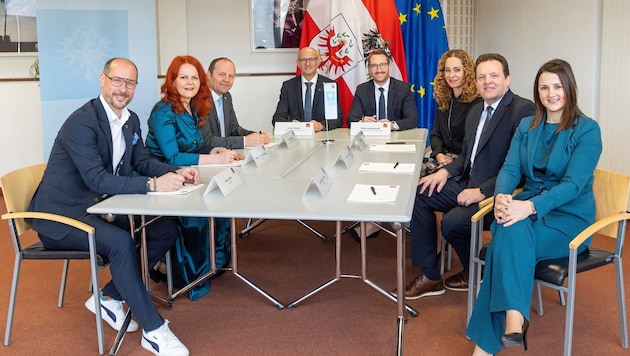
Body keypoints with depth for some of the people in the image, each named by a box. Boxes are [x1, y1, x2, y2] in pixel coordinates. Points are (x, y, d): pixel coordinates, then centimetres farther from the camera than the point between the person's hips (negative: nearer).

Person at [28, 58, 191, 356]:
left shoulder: (131, 120, 6)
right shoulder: (81, 122, -21)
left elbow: (143, 161, 11)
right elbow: (97, 179, -29)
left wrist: (176, 173, -10)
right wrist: (153, 184, -36)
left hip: (100, 208, 9)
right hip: (60, 216, -8)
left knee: (166, 229, -4)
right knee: (120, 242, -33)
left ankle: (109, 297, 5)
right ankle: (153, 330, -22)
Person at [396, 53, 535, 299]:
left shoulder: (523, 110, -14)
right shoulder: (476, 111, 14)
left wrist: (482, 192, -23)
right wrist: (445, 171, 1)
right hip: (469, 183, 9)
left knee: (452, 222, -25)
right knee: (419, 195, -2)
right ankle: (429, 276, 4)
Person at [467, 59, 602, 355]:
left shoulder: (587, 129, -6)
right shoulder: (527, 126, 11)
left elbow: (573, 183, -17)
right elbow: (510, 168, 0)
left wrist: (530, 207, -34)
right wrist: (501, 197, -24)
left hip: (569, 217, -4)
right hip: (526, 208, 4)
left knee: (509, 235, -33)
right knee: (509, 233, -34)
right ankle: (514, 318, -40)